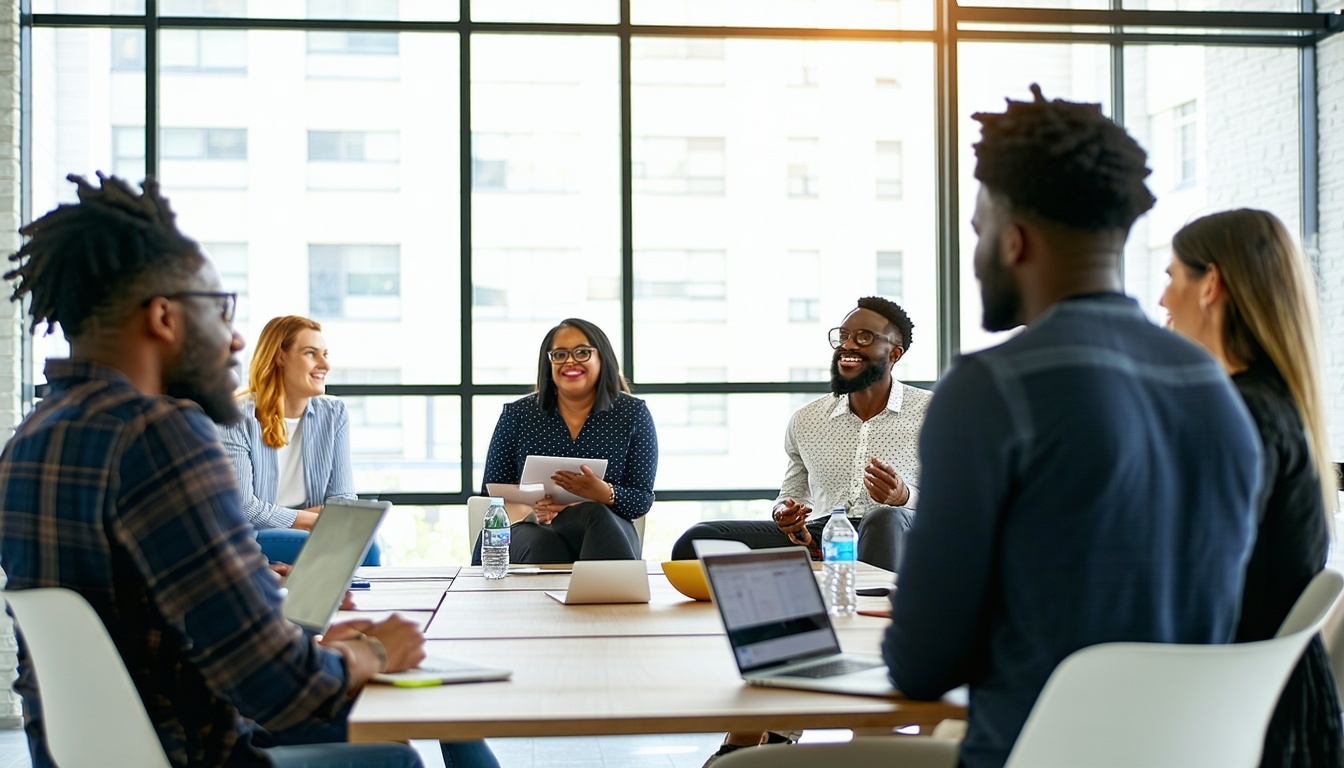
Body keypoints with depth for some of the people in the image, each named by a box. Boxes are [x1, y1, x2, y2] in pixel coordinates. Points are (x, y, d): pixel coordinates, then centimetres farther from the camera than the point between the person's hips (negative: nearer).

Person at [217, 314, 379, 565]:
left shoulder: (334, 414, 8)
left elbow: (343, 498, 3)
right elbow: (242, 507, -14)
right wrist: (312, 519, -13)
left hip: (309, 536, 5)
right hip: (250, 541, -5)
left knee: (365, 547, -30)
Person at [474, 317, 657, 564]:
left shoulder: (633, 414, 7)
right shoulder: (517, 415, 9)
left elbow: (642, 500, 4)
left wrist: (603, 493, -20)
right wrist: (529, 509, -16)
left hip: (605, 533, 0)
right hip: (531, 528, 0)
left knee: (596, 514, -37)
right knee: (543, 546, -37)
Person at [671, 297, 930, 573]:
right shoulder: (806, 420, 16)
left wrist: (904, 497, -21)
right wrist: (785, 517, 1)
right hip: (819, 539, 3)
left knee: (886, 519, -42)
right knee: (697, 539, -17)